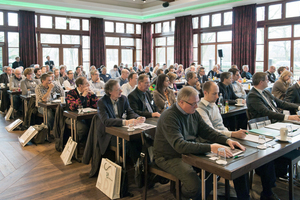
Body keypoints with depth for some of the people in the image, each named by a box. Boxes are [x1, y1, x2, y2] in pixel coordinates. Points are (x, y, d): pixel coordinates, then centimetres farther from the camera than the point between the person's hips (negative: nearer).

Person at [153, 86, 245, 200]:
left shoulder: (193, 113, 3)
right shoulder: (169, 117, -24)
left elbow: (207, 131, 8)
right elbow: (179, 145, -34)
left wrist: (227, 140, -9)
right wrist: (210, 148, -41)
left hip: (189, 153, 8)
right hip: (169, 158, -8)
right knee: (194, 183, -28)